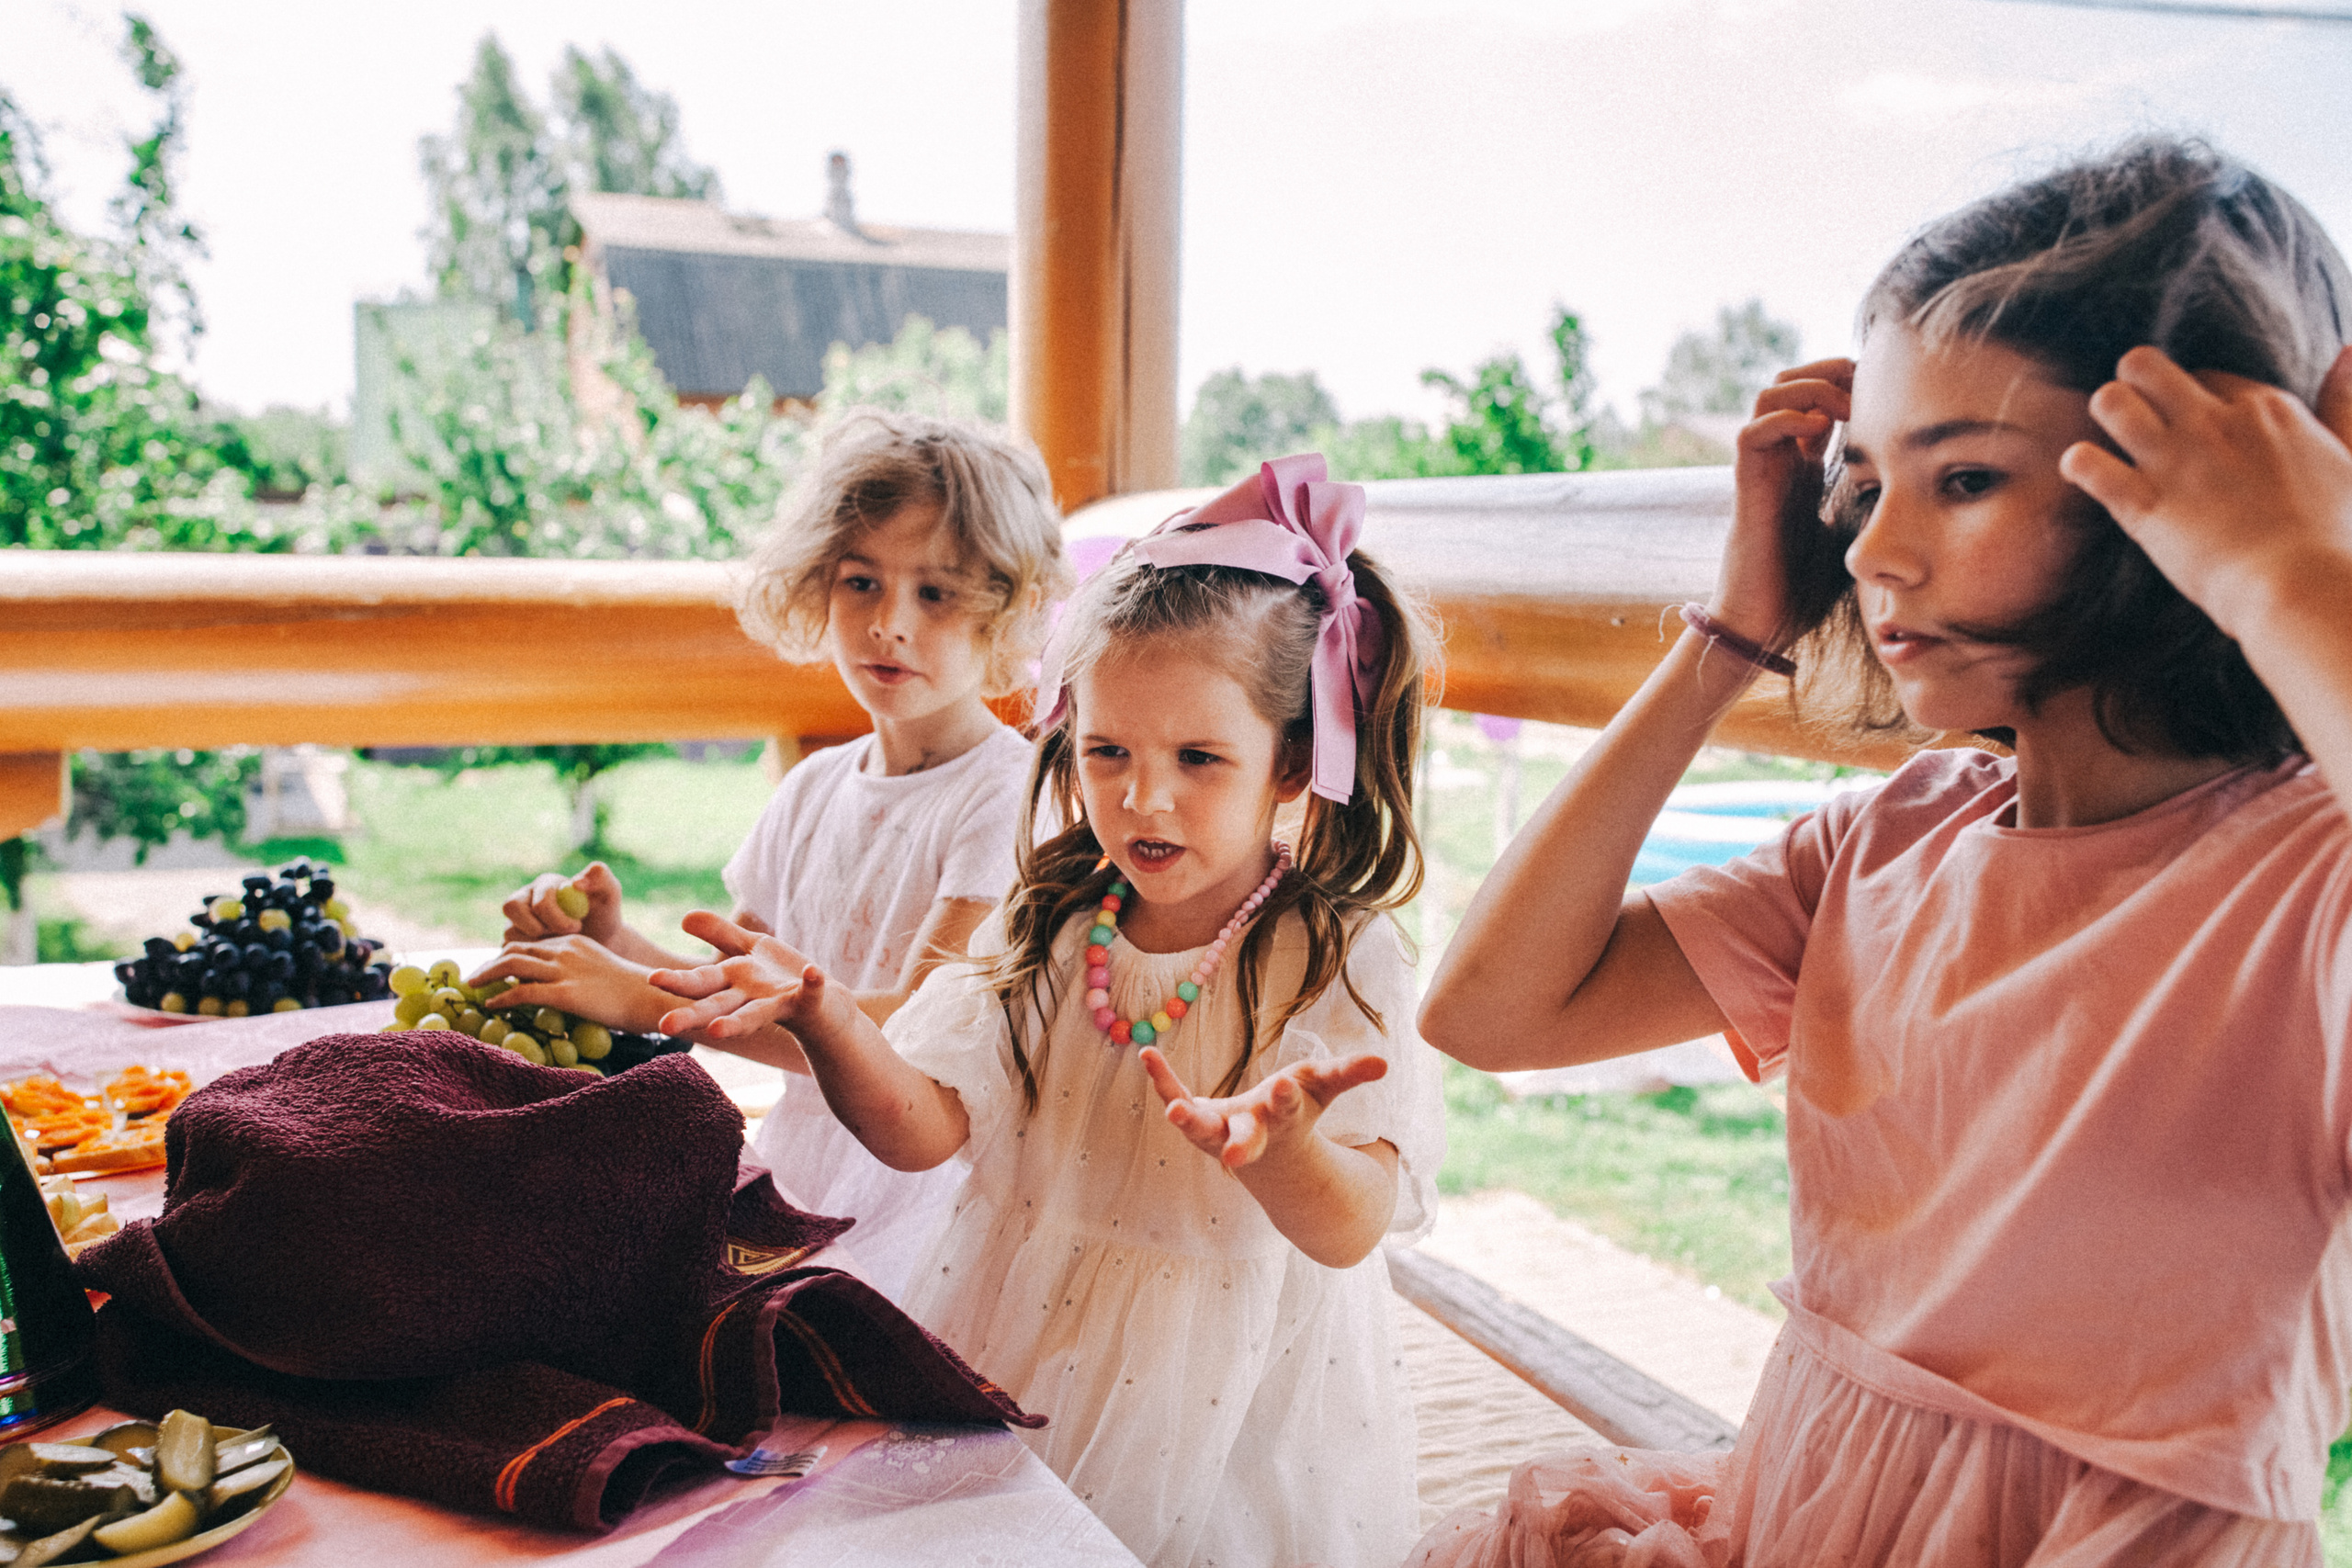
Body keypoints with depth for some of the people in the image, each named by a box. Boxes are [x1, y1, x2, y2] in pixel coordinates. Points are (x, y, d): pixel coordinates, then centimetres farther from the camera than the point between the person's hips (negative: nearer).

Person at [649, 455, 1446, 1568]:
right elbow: (924, 1128, -9)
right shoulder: (1043, 933, -1)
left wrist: (1278, 1144, -45)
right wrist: (823, 1019, -27)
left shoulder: (1337, 962, -13)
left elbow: (1347, 1232, -23)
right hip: (1020, 1373, 3)